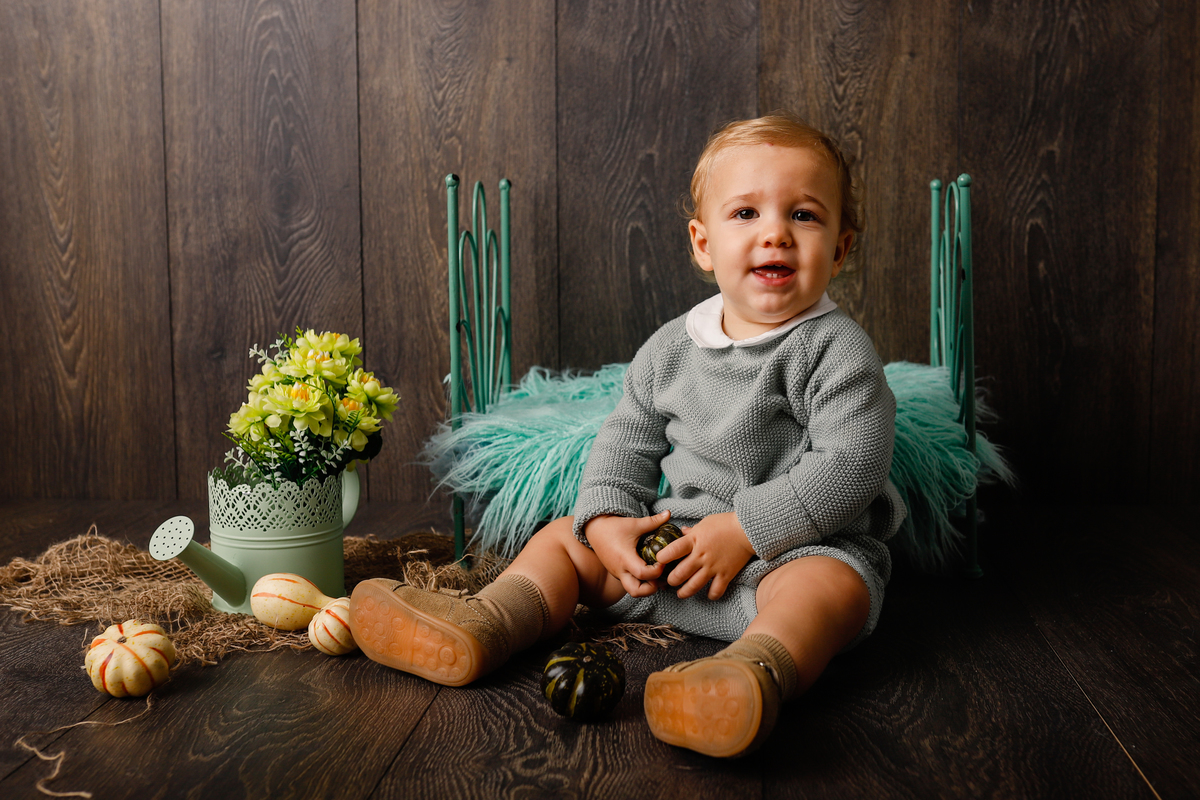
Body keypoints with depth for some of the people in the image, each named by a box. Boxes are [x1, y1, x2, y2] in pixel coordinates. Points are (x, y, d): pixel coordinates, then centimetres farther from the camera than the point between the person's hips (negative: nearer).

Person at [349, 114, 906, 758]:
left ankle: (758, 670, -62)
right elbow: (626, 440, 12)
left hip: (804, 544, -5)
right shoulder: (669, 349, 6)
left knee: (829, 584, -37)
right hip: (677, 537, 6)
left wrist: (744, 531, -22)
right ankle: (481, 626, -13)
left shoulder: (836, 351, -11)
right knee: (563, 538, 3)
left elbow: (849, 467, -19)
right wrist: (606, 519, -7)